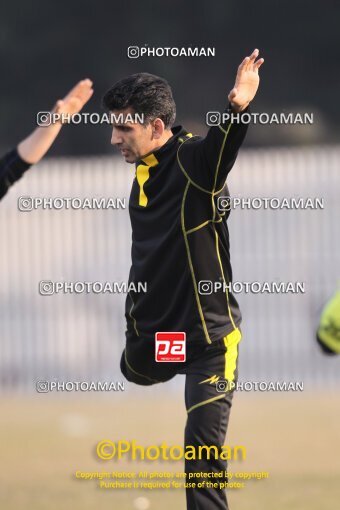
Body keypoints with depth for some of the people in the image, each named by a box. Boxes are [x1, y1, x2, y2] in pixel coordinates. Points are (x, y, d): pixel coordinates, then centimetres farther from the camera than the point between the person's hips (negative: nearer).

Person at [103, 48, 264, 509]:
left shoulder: (194, 160, -16)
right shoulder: (143, 174, 8)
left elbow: (222, 146, -40)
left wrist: (237, 107, -61)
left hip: (209, 334, -8)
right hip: (152, 334, 8)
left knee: (204, 445, -13)